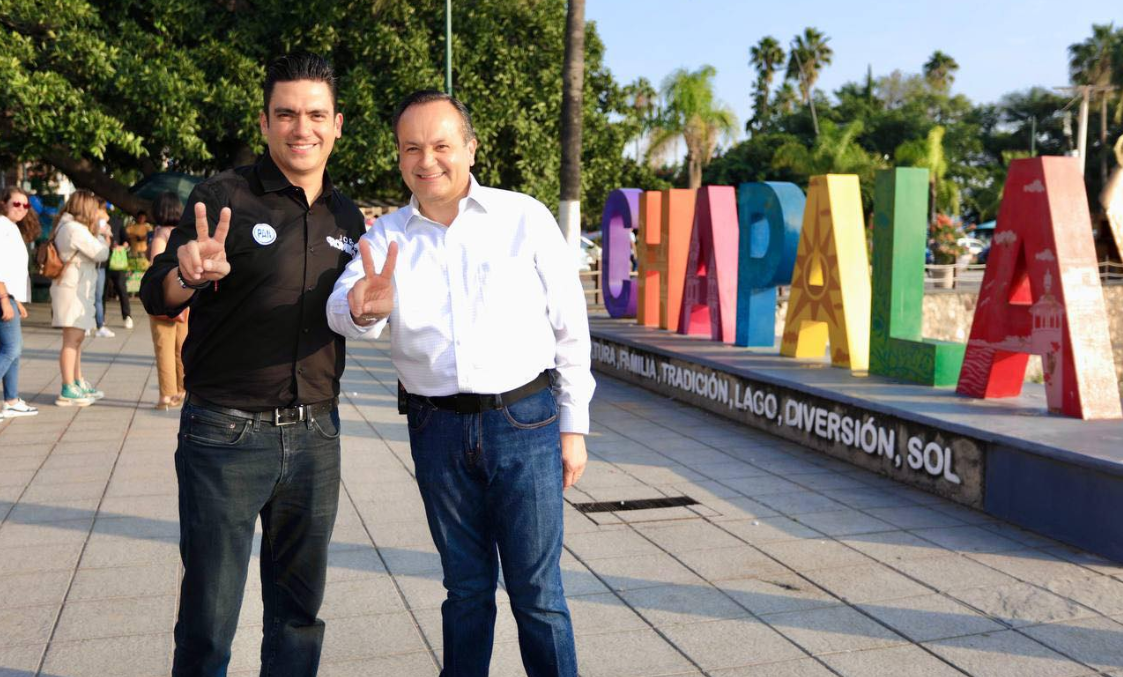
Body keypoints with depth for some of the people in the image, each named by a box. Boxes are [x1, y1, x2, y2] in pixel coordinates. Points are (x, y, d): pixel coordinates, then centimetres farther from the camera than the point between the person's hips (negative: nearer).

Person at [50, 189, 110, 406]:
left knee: (76, 339, 18)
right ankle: (68, 392, -6)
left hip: (76, 289, 11)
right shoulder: (75, 229, -16)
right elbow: (101, 254, -16)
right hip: (73, 290, -11)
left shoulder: (66, 226, 16)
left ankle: (78, 384, 29)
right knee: (72, 340, -8)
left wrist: (97, 234, 6)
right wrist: (102, 238, 1)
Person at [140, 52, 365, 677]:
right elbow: (157, 297, -12)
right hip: (226, 434, -4)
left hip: (316, 436, 4)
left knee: (299, 610, 15)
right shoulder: (224, 198, -4)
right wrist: (189, 274, -33)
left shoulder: (347, 217, 9)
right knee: (209, 618, 5)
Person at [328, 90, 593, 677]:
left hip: (525, 423, -2)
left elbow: (570, 327, 2)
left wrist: (573, 426, 1)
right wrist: (363, 308, -38)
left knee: (536, 590, 3)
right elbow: (342, 311, -14)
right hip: (437, 427, 2)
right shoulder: (384, 237, 4)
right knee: (465, 587, 16)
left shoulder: (526, 218, -1)